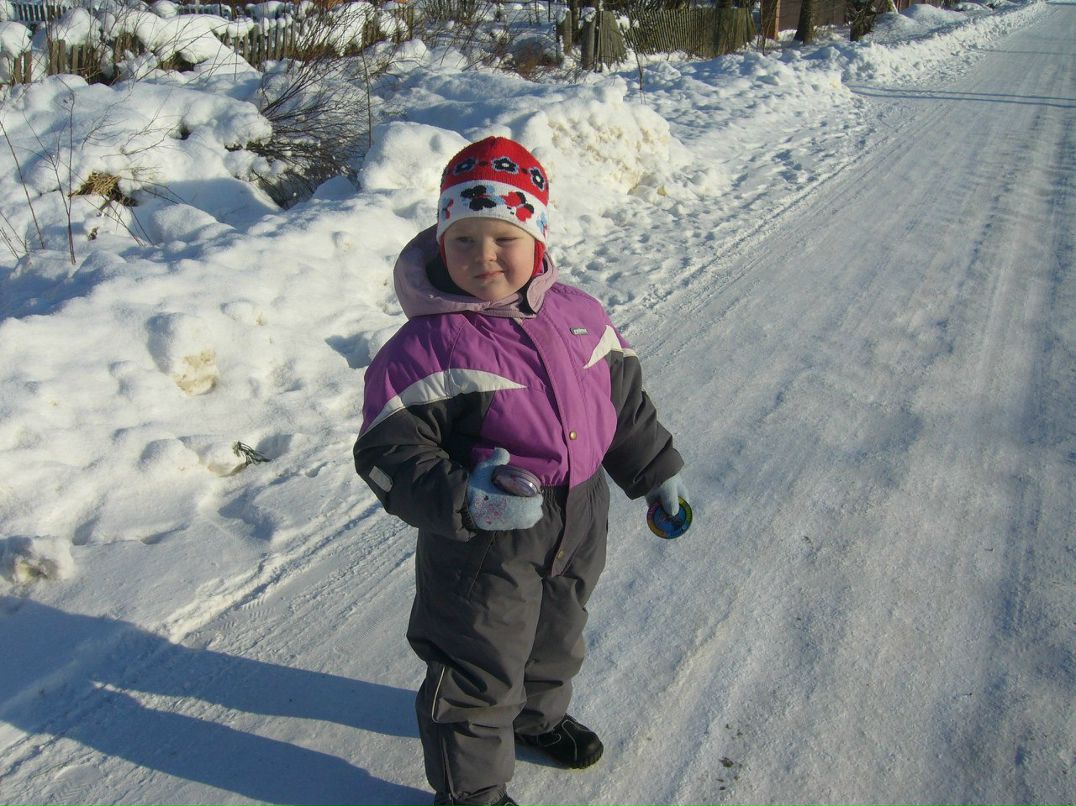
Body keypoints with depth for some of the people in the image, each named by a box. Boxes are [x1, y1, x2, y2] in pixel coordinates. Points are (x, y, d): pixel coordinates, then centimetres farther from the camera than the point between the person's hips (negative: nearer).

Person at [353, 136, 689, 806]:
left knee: (557, 638, 30)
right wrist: (461, 498, -38)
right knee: (480, 674, 12)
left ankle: (539, 713, 62)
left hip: (577, 526, 6)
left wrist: (656, 469, 14)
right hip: (483, 543, -6)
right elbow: (388, 450, -23)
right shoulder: (429, 344, -22)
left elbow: (624, 395, 10)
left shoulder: (578, 313, -4)